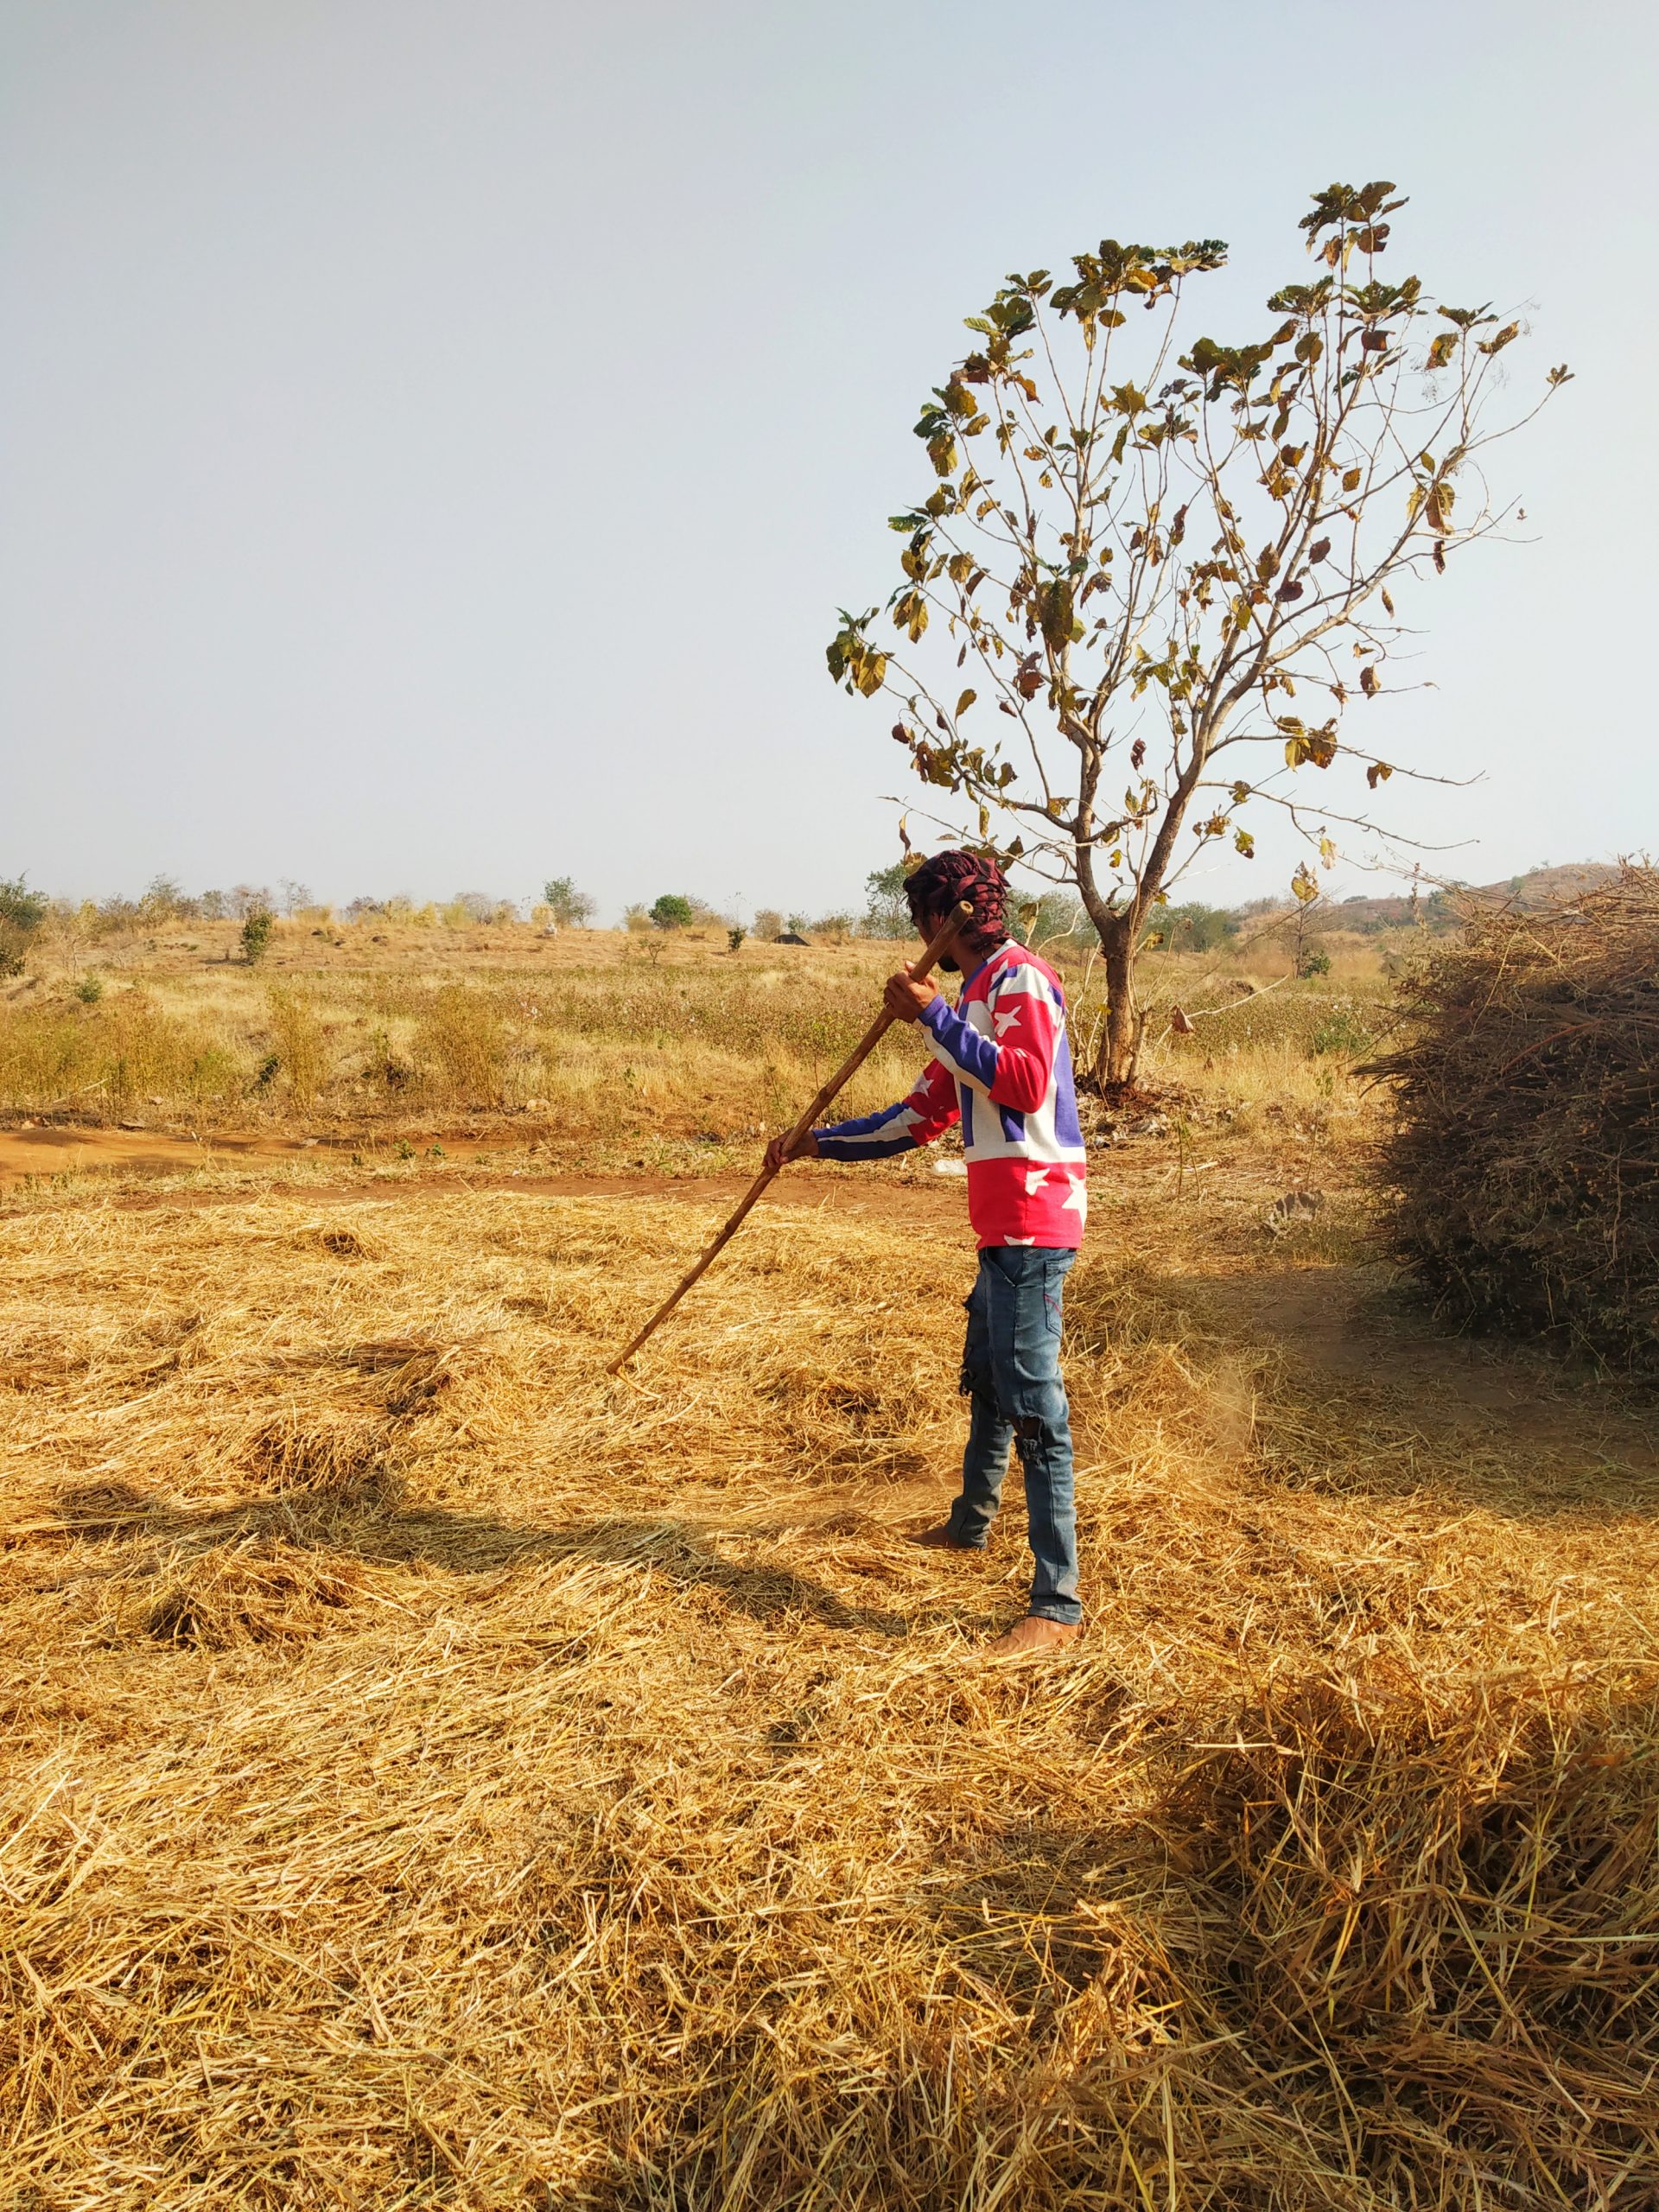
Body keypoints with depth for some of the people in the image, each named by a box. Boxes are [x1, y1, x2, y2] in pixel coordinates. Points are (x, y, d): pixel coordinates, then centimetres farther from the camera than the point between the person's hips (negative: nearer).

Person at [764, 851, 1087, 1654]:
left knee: (1034, 1406, -11)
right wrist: (817, 1144, 20)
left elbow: (1027, 1084, -28)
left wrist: (934, 1015, -22)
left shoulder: (1019, 978, -11)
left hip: (1034, 1224, -10)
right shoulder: (975, 994, 19)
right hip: (1004, 1225, 10)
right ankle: (970, 1523, 44)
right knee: (986, 1381, 24)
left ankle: (1057, 1604, -7)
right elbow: (922, 1114, 23)